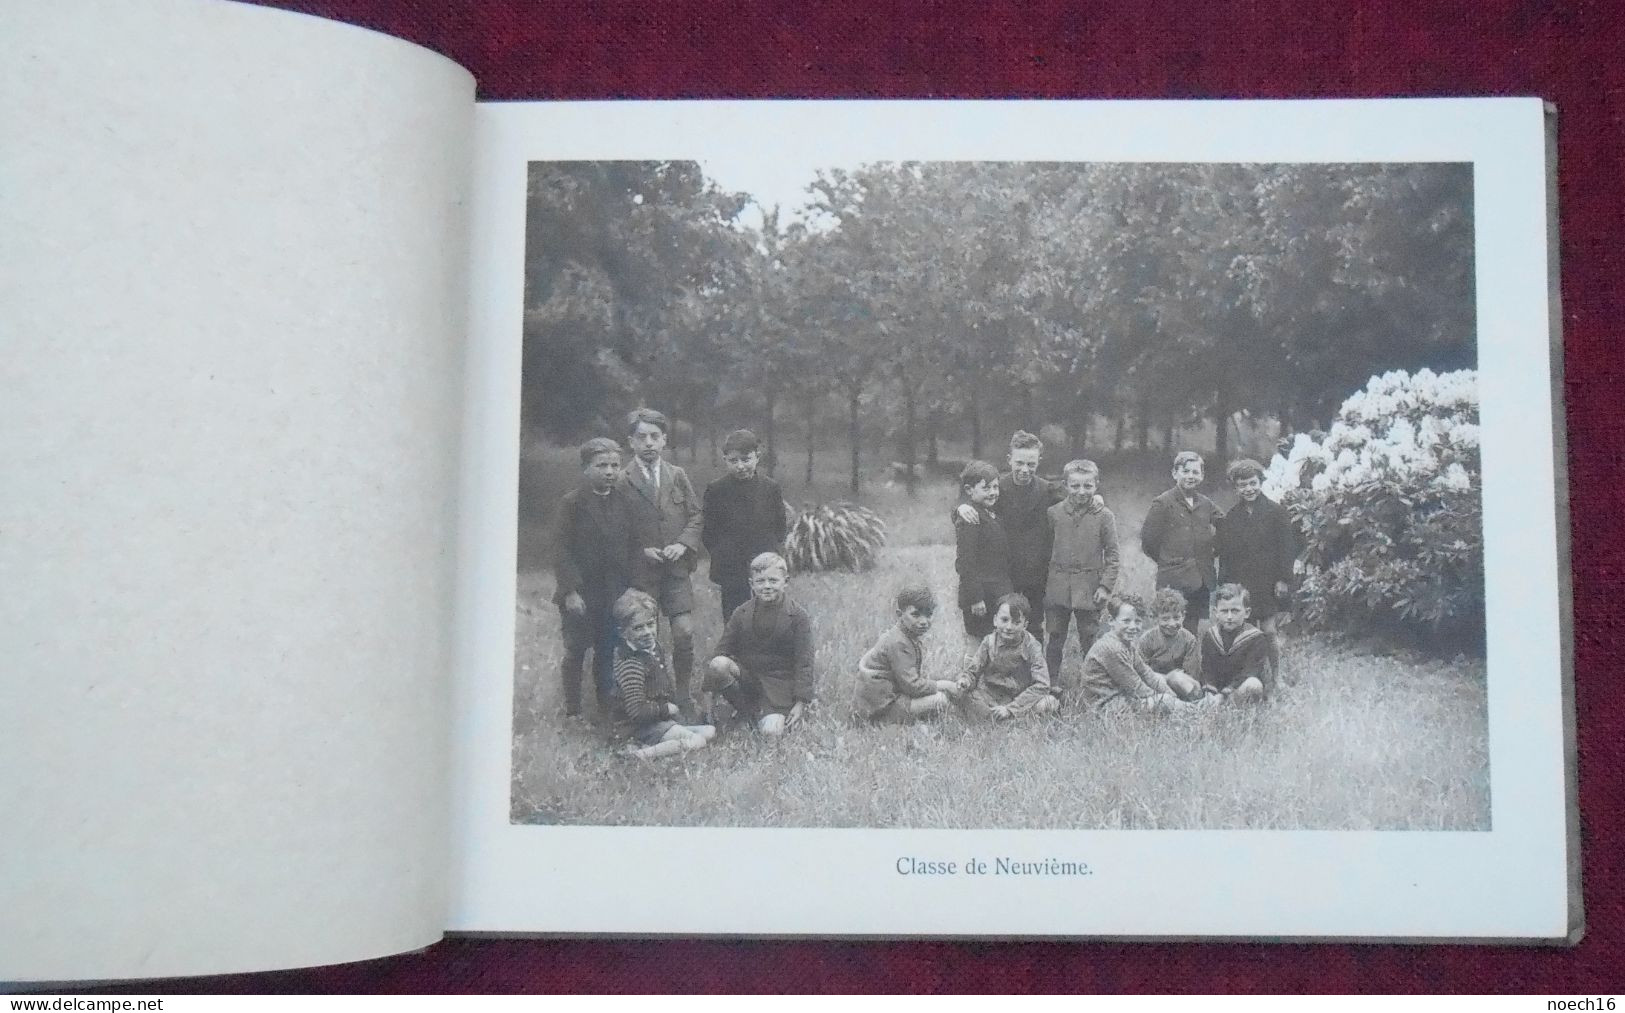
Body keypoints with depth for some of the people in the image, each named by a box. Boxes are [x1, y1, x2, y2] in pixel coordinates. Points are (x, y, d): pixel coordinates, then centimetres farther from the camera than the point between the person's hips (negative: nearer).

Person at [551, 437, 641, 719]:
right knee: (576, 651, 5)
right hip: (580, 594, -3)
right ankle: (572, 711, 15)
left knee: (607, 652, 6)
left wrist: (631, 586, 3)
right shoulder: (573, 502, -6)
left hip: (615, 592, 3)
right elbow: (562, 549, -8)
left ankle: (606, 707, 16)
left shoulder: (623, 501, 6)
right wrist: (570, 590, -14)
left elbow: (632, 546, 9)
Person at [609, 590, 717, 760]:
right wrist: (666, 709, -14)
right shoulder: (630, 664, -23)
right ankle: (643, 754, -25)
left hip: (661, 721, 10)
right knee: (697, 741, -21)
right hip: (643, 726, -10)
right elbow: (636, 711, -27)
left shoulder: (653, 646, 7)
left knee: (710, 732, 8)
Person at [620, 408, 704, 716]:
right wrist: (642, 551, -11)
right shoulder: (623, 482, -2)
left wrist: (683, 544, -5)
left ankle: (683, 695, 9)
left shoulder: (678, 476, 9)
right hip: (640, 571, -2)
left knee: (685, 633, -7)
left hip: (676, 568, 2)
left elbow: (696, 515, 11)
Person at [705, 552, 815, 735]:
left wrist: (800, 702, -10)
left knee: (771, 731, -26)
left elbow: (804, 663, -5)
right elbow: (723, 650, 5)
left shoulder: (798, 617, -4)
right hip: (745, 676, 3)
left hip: (779, 682, -3)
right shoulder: (741, 614, 4)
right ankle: (751, 712, -8)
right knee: (718, 664, -29)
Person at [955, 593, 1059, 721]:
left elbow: (1041, 685, -17)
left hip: (1021, 698, -1)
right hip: (990, 696, 1)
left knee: (1050, 703, -26)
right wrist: (965, 680, -26)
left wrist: (1010, 708, -24)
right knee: (965, 693, -27)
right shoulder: (989, 642, -5)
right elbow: (972, 671, 1)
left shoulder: (1032, 646, -11)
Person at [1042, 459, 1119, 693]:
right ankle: (1053, 681, 21)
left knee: (1090, 639, 5)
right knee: (1055, 638, 9)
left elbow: (1112, 554, -1)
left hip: (1089, 588, -2)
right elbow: (1045, 549, 8)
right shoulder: (1054, 513, 1)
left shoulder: (1104, 516, -3)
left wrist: (1106, 585, -7)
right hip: (1057, 586, 2)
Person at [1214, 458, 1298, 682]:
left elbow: (1288, 548, -2)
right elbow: (1224, 552, 10)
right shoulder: (1230, 517, 9)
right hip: (1240, 585, 3)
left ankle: (1277, 678, 8)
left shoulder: (1276, 512, -1)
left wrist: (1283, 579, -8)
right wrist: (1225, 584, 4)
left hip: (1268, 585, -3)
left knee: (1269, 631, -4)